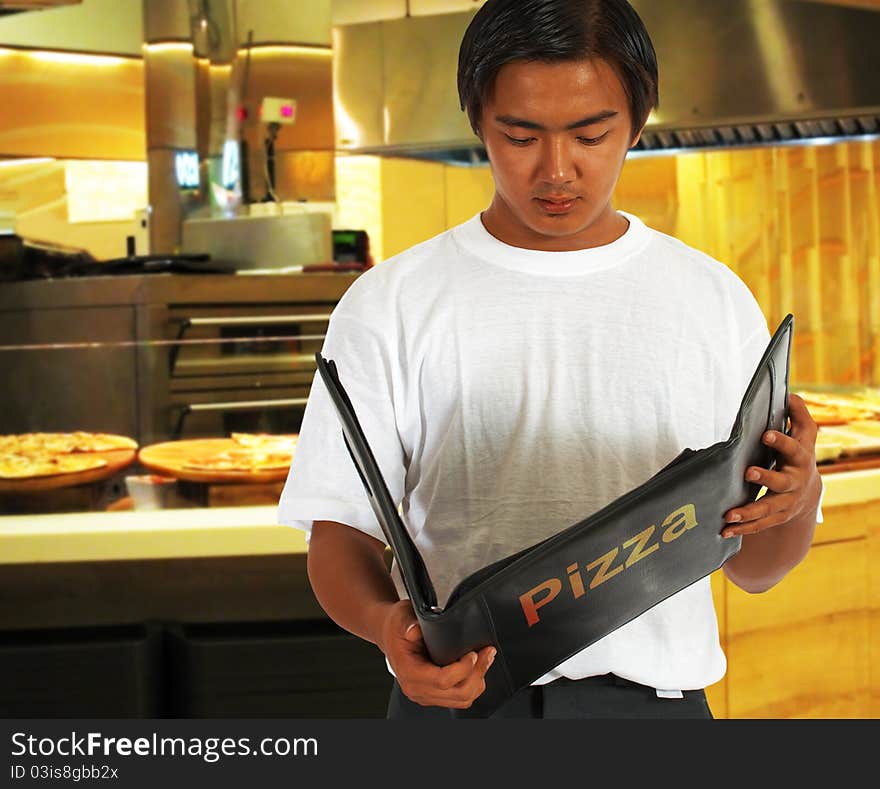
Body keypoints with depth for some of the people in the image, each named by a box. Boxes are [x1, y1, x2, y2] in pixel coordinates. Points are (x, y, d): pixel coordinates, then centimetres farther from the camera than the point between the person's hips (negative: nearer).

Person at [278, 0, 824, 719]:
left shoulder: (715, 300, 9)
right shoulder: (390, 305, 5)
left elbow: (752, 569, 12)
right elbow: (341, 536, 4)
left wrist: (799, 499, -10)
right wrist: (386, 621, -17)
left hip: (654, 693, 2)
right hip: (457, 695, -2)